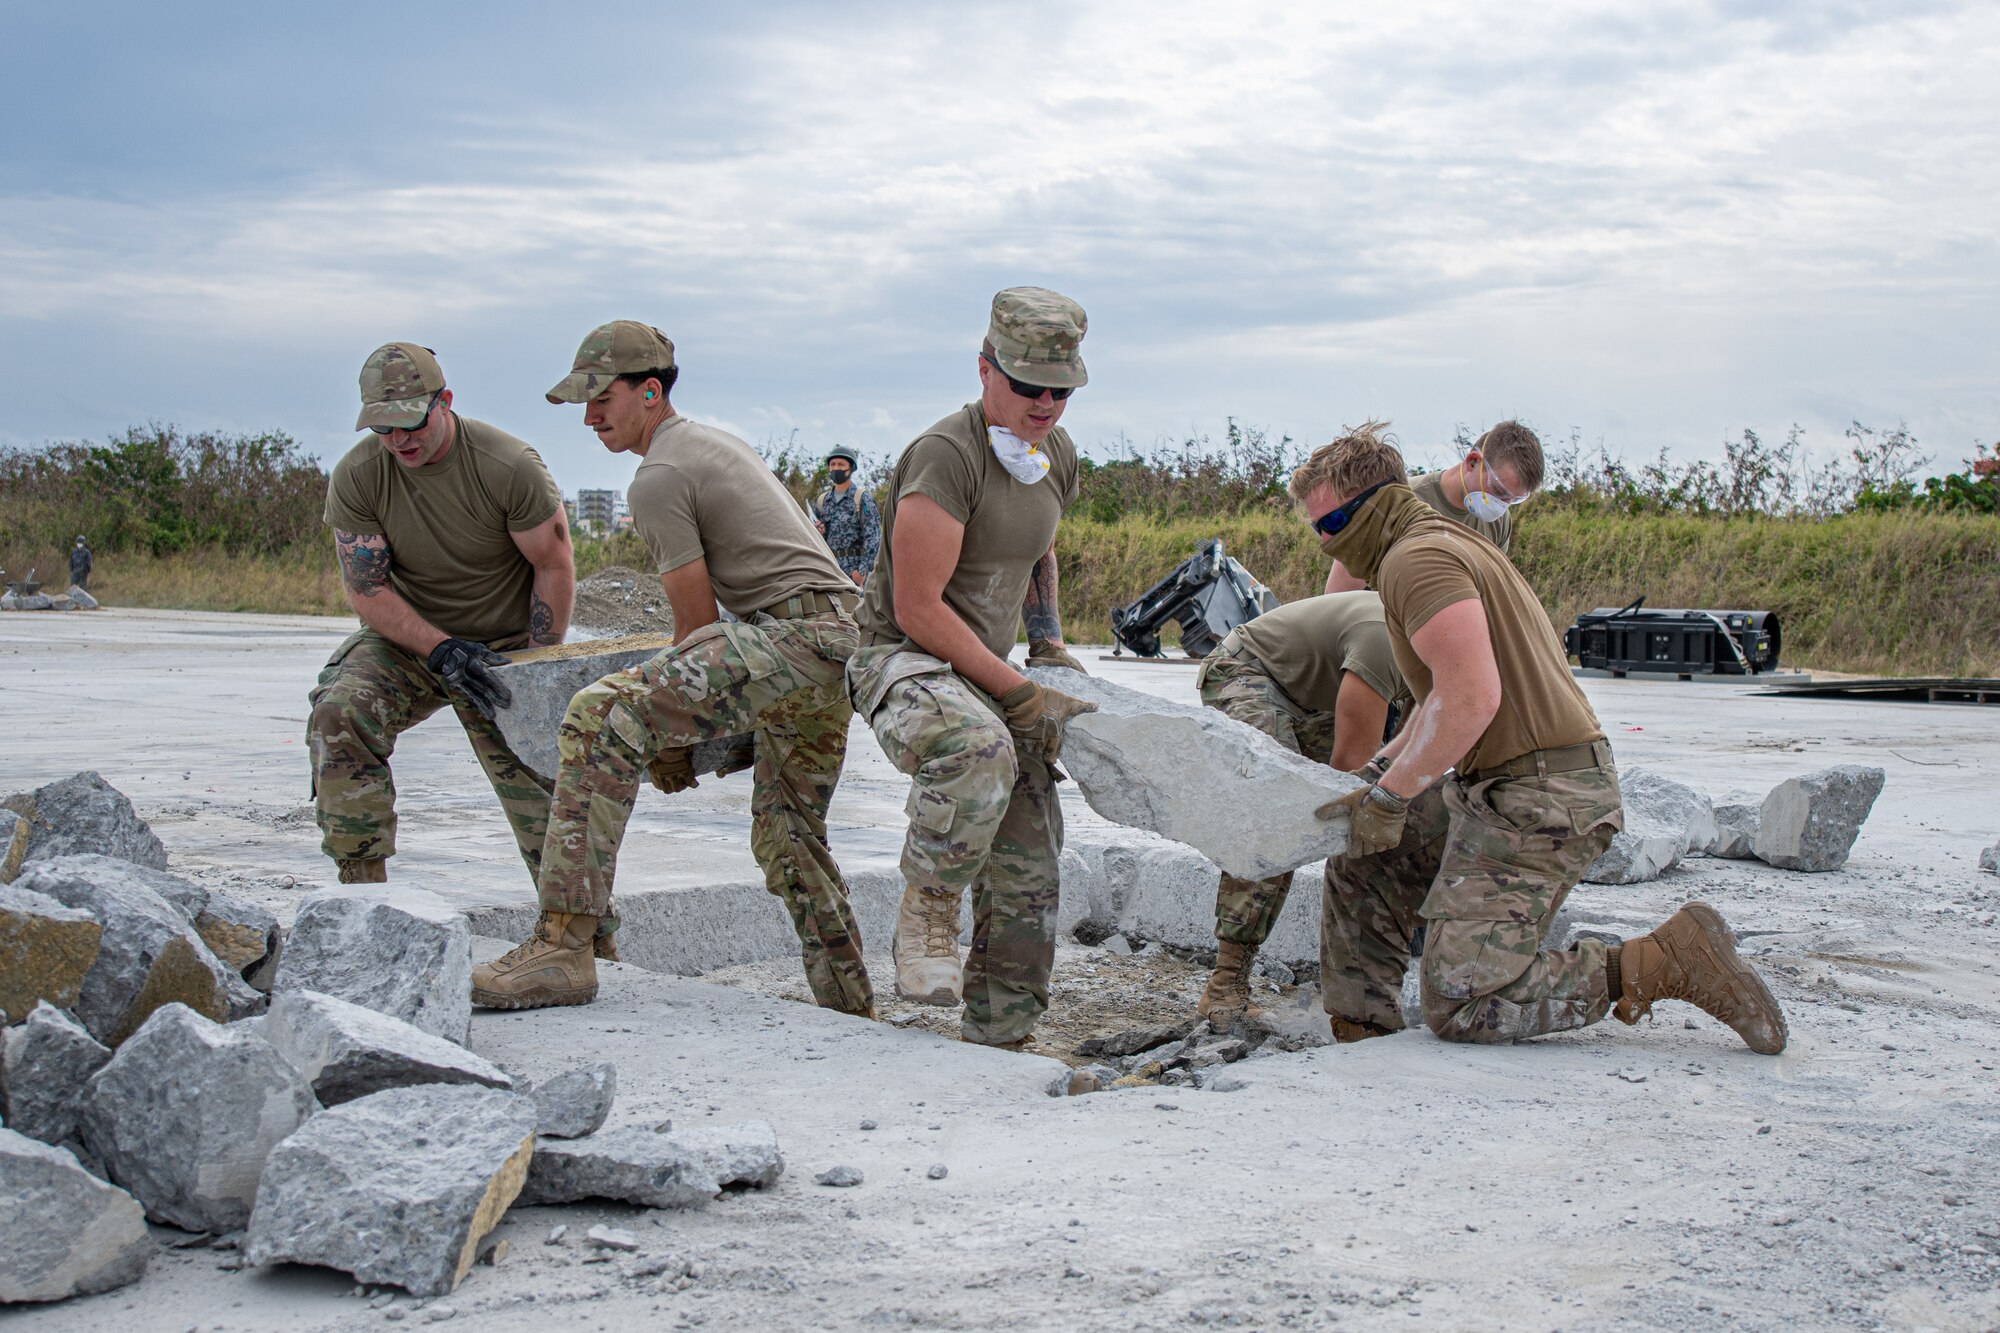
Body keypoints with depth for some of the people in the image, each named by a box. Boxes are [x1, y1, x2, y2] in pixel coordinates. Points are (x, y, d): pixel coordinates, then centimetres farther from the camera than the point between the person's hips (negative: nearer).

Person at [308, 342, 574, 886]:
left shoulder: (509, 467, -19)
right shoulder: (356, 477, -13)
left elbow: (555, 566, -9)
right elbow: (366, 590, -10)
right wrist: (441, 651, -23)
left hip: (506, 644, -2)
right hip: (411, 639, 2)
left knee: (544, 808, -9)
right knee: (339, 714, -26)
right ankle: (363, 886, -19)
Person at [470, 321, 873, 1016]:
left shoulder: (658, 478, -4)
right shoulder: (716, 442, 27)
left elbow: (700, 624, -4)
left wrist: (671, 738, 7)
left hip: (793, 635, -11)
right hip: (844, 634, 11)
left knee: (602, 716, -22)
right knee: (787, 840, 23)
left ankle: (565, 945, -31)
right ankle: (853, 1017, 32)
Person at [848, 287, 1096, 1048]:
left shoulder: (1058, 454, 7)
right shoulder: (946, 455, -21)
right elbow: (917, 608, -23)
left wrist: (1050, 647, 21)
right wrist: (1018, 693, -21)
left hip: (981, 672, 8)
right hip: (901, 661, -8)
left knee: (1027, 876, 4)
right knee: (980, 749, -41)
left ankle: (998, 1044, 17)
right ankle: (927, 906, -19)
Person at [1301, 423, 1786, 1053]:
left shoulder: (1416, 558, -14)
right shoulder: (1448, 541, 20)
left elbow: (1470, 698, -27)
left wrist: (1387, 797, -18)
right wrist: (1376, 770, 20)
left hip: (1535, 799, -11)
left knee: (1460, 1004, -12)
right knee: (1361, 872, 20)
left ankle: (1667, 963, -11)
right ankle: (1361, 1038, 23)